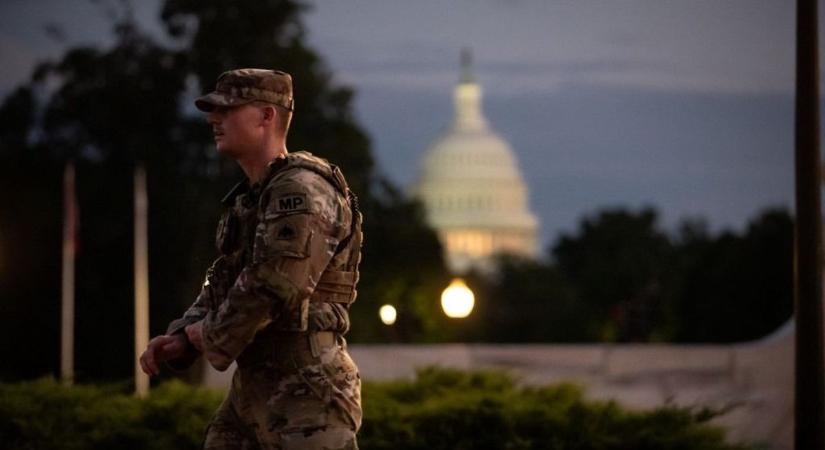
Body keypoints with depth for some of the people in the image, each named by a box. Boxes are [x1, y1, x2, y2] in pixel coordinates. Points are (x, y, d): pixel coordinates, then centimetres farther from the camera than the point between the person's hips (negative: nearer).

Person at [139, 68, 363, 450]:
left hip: (305, 389, -10)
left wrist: (213, 338, -8)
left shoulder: (302, 190, -15)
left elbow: (272, 286, -23)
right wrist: (181, 337, 7)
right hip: (252, 388, 10)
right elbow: (221, 283, 25)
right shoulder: (248, 198, 18)